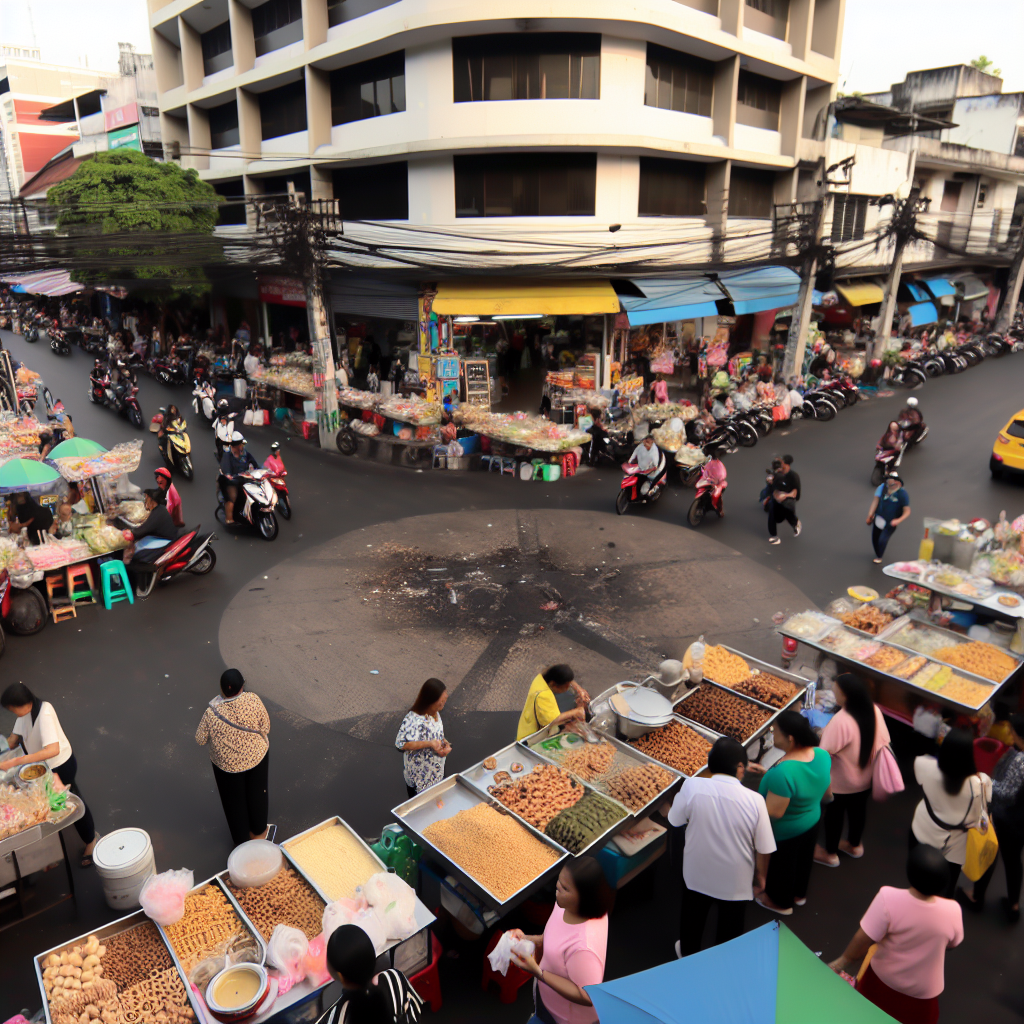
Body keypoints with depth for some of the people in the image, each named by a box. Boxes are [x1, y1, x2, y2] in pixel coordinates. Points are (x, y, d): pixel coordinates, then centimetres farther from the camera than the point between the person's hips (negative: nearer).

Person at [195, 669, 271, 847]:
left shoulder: (212, 713, -28)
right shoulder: (253, 700, -26)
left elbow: (200, 740, -12)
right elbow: (266, 727, -14)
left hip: (227, 763, -1)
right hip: (256, 756, 1)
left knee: (234, 800, 24)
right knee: (257, 793, 26)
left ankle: (241, 839, 42)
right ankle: (258, 831, 47)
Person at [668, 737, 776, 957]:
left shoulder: (691, 786, -23)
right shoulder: (754, 800, -23)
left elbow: (675, 821, -8)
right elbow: (764, 848, -13)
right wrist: (761, 875, 6)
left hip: (697, 873, 1)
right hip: (736, 880, -1)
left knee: (693, 916, 28)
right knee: (730, 926, 25)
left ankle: (687, 953, 52)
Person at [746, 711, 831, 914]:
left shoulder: (782, 772, -43)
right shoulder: (822, 755, -18)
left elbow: (774, 812, -34)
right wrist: (768, 774, 1)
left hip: (785, 832, -6)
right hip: (812, 821, 6)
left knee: (781, 865, 23)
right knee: (803, 859, 32)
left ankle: (780, 902, 50)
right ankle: (799, 894, 58)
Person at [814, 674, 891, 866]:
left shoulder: (840, 721, -37)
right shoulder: (874, 711, -14)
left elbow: (825, 753, -31)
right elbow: (883, 742, -1)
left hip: (841, 781, -6)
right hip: (865, 777, 6)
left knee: (834, 814, 16)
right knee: (858, 809, 27)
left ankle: (830, 853, 36)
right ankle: (854, 845, 50)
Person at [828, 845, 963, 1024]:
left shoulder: (888, 898, -35)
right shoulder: (953, 911, -26)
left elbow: (863, 941, -27)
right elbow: (951, 945, -3)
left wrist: (843, 961, -9)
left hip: (883, 979, -1)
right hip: (923, 992, 2)